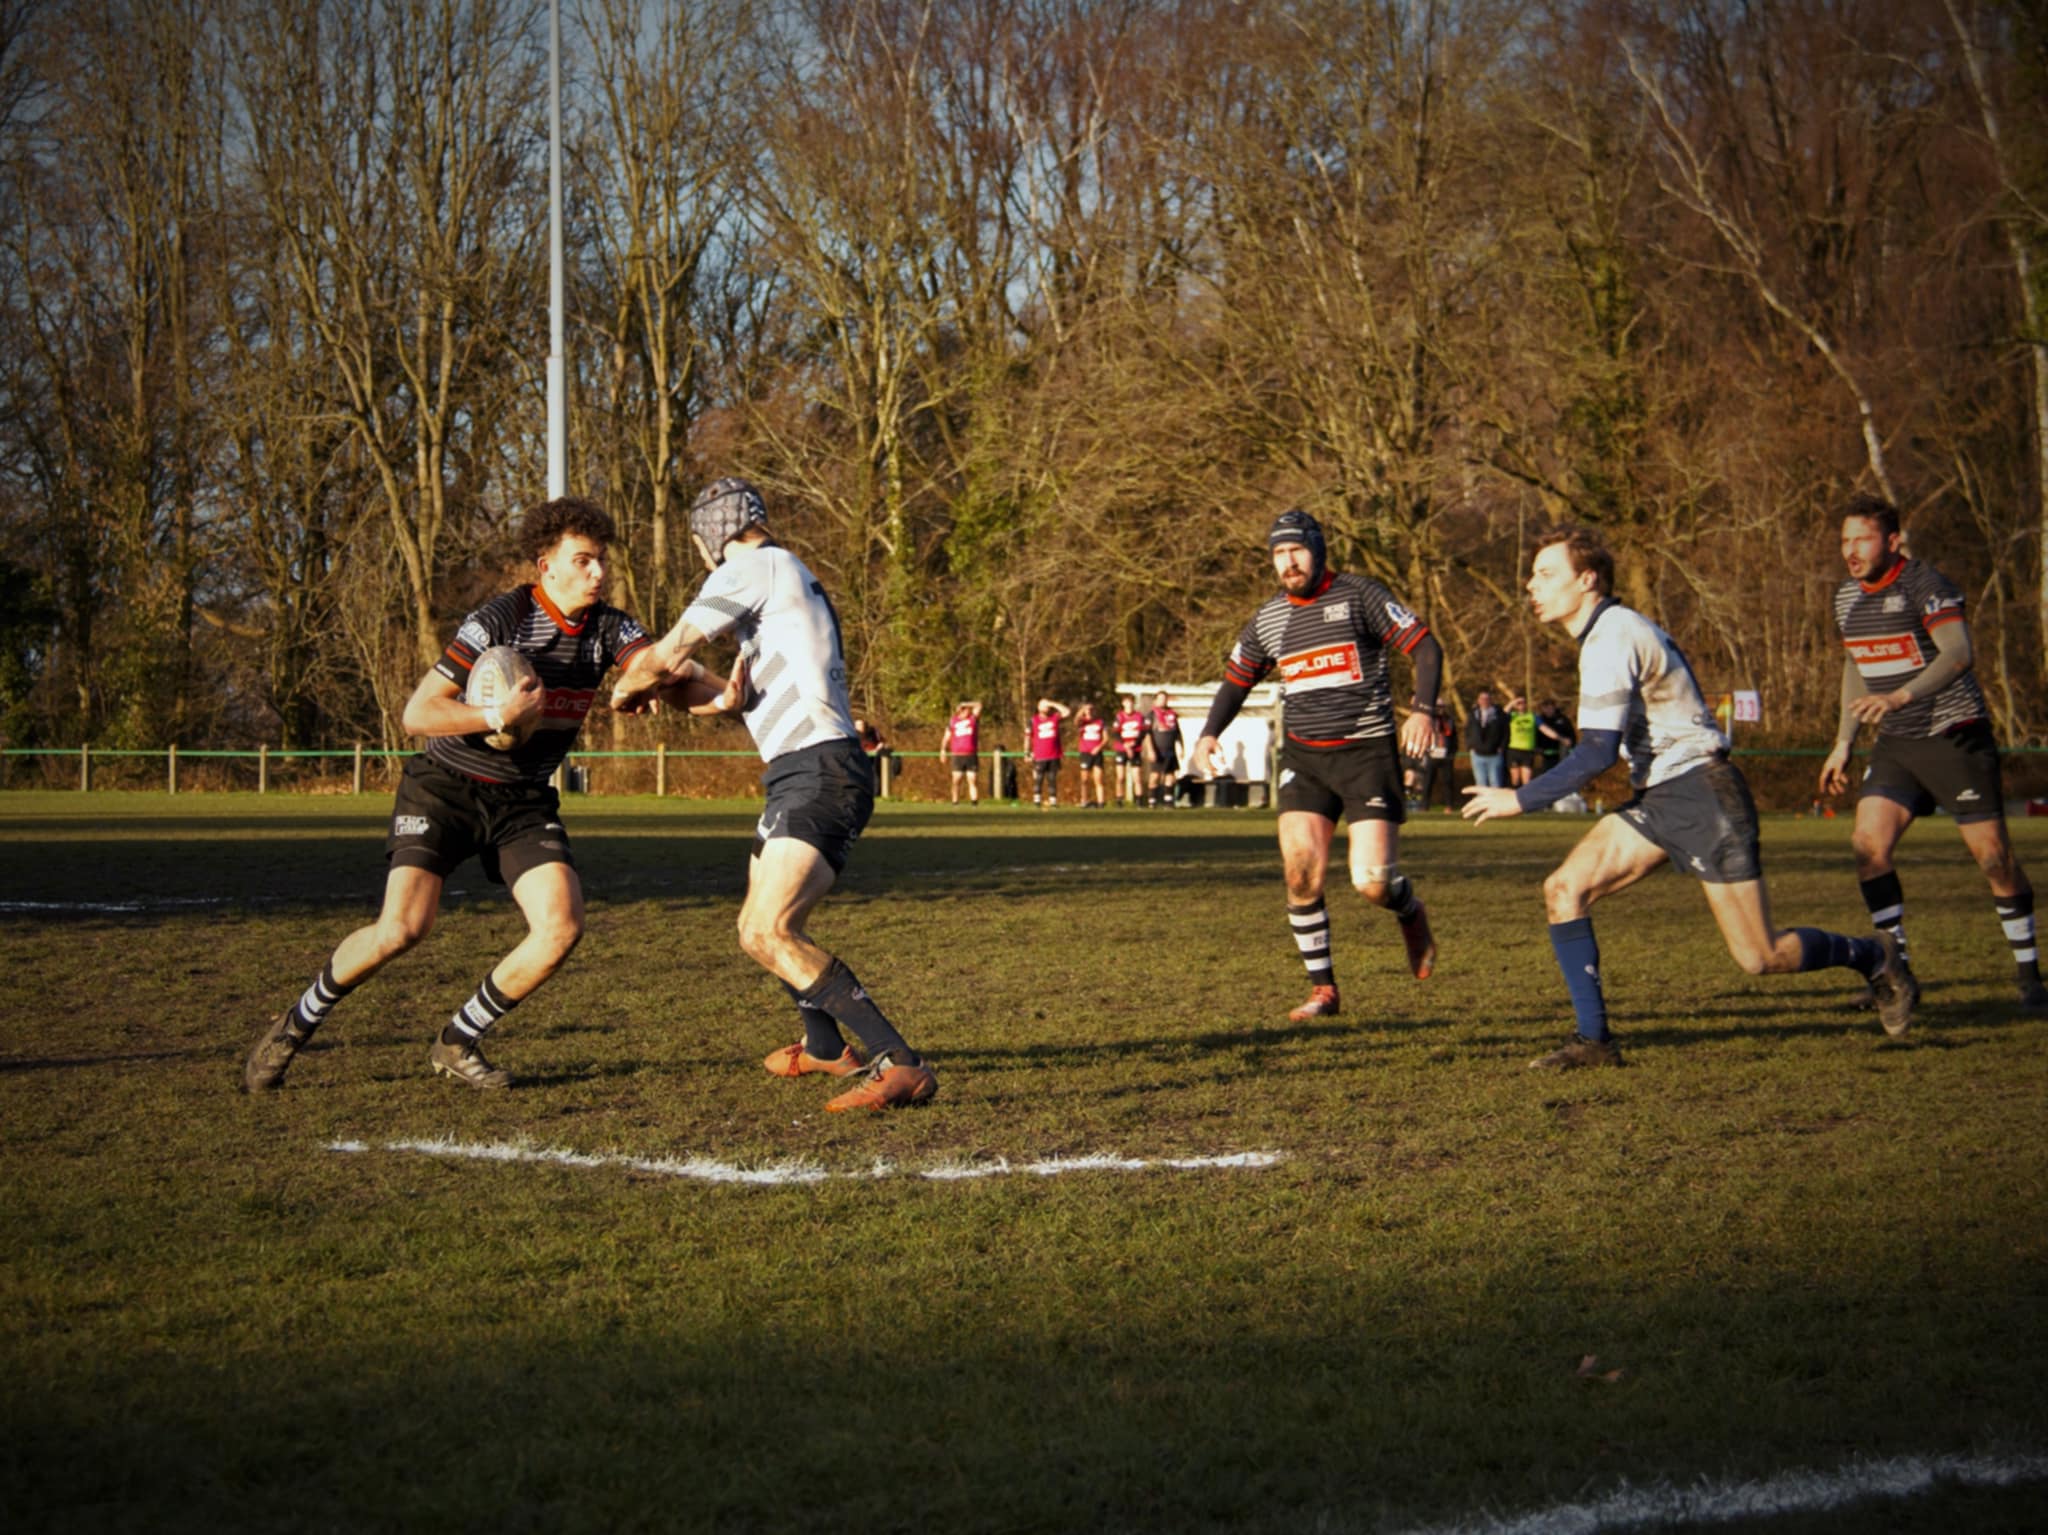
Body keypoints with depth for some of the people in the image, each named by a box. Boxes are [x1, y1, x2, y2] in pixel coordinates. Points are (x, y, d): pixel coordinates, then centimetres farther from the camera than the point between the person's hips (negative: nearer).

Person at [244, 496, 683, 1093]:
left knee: (562, 925, -15)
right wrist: (499, 716, -30)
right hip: (446, 783, -5)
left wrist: (719, 693, -42)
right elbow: (417, 714, -18)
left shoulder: (607, 628, -4)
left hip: (523, 798, 5)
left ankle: (458, 1043, 5)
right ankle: (297, 1024, 5)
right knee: (404, 926, -20)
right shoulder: (499, 620, -18)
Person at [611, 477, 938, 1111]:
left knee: (768, 934, -24)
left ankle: (901, 1064, -29)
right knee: (760, 928, 24)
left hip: (818, 772, -10)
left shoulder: (753, 566, -6)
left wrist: (625, 689, 9)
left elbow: (664, 656, -10)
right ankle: (824, 1046, 46)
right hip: (803, 777, 10)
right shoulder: (792, 576, 24)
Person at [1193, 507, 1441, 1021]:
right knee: (1301, 873, -11)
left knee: (1372, 882, -12)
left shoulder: (1359, 595, -5)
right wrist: (1210, 733, 5)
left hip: (1368, 752, -4)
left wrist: (1423, 709, -22)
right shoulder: (1266, 619, 9)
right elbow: (1237, 679, 22)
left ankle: (1410, 912, 26)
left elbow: (1425, 647, -7)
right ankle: (1322, 989, 3)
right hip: (1303, 757, 4)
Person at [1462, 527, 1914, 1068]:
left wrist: (1518, 799, -19)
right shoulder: (1608, 630, 12)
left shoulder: (1612, 641, -19)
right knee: (1564, 888, -7)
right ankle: (1594, 1039, -5)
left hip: (1703, 794, -10)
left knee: (1761, 957, -5)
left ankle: (1873, 956, 21)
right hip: (1660, 798, 10)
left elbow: (1598, 754, -24)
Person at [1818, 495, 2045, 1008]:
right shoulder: (1847, 598, 8)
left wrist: (1900, 697, -42)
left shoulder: (1926, 585, -15)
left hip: (1954, 737, -6)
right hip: (1895, 745, 6)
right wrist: (1843, 743, 21)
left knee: (1994, 856, -4)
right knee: (1869, 842, -12)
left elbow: (1958, 654, -29)